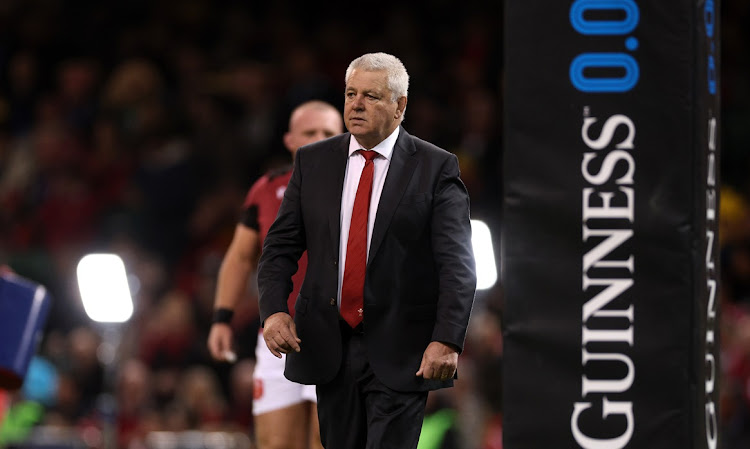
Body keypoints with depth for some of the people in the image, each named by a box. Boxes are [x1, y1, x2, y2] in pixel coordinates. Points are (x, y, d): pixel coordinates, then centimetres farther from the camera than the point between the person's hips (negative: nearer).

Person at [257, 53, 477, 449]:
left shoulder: (436, 168, -3)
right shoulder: (312, 162, 8)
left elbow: (457, 264, -9)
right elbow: (280, 246, 7)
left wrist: (447, 340, -21)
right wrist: (273, 310, -11)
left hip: (399, 356, -4)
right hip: (330, 348, 4)